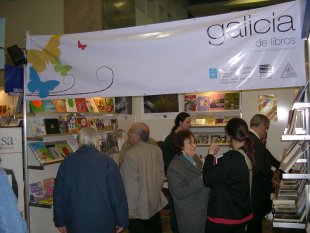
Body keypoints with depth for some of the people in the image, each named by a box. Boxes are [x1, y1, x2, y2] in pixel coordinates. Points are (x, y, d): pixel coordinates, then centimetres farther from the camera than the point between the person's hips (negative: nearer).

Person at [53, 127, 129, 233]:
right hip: (103, 223, -2)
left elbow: (58, 194, 5)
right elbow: (118, 194, -9)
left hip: (75, 224, 3)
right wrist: (122, 221, 1)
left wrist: (60, 221, 16)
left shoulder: (67, 162, -1)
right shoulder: (107, 161, -10)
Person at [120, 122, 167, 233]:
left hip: (140, 208, -6)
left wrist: (131, 209, -13)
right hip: (155, 204, 6)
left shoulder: (131, 154, -22)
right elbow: (161, 174, 5)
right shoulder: (157, 150, -2)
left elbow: (131, 185, -21)